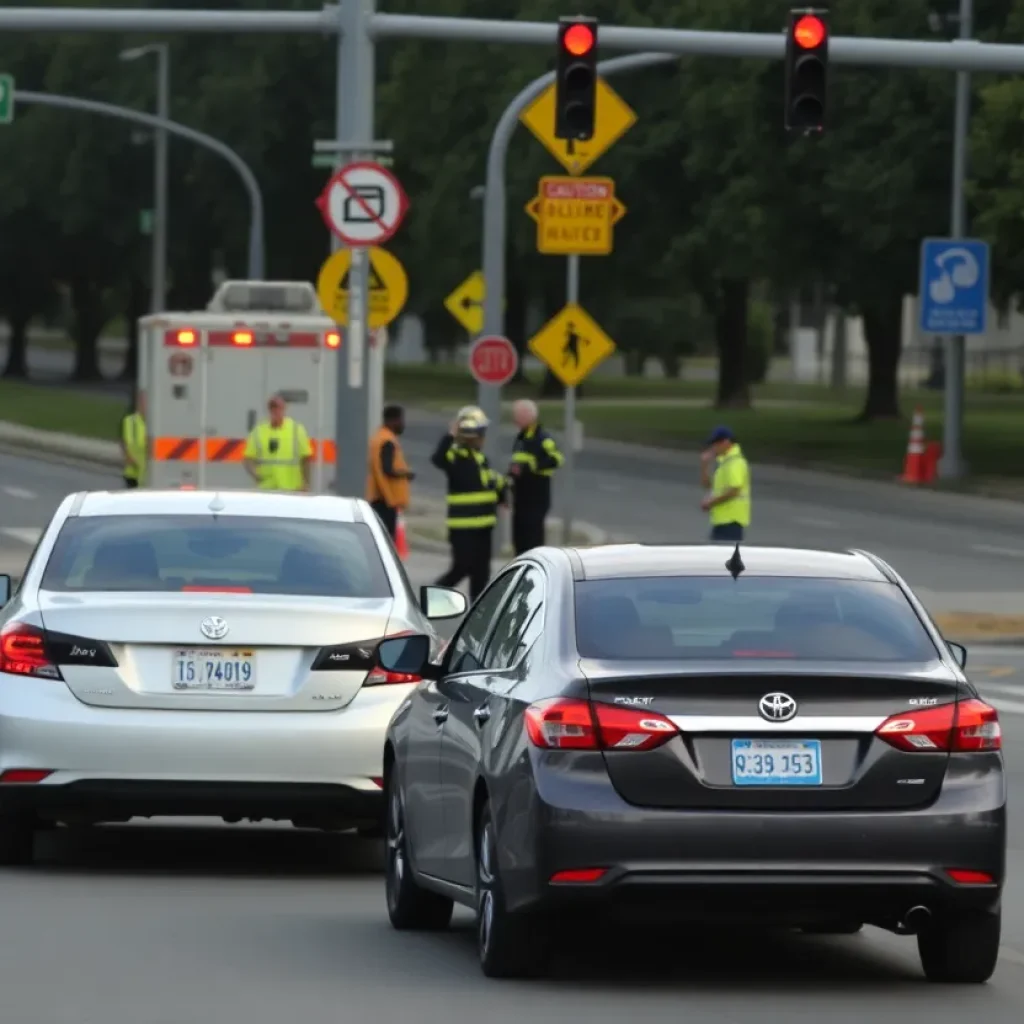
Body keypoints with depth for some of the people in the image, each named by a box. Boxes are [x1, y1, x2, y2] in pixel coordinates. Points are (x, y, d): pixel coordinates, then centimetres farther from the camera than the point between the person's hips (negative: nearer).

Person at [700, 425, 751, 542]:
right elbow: (707, 484, 21)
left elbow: (733, 491, -25)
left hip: (731, 519, -11)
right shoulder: (724, 461, 16)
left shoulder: (735, 463, -16)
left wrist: (711, 502, -16)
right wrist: (705, 464, 6)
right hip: (722, 518, 11)